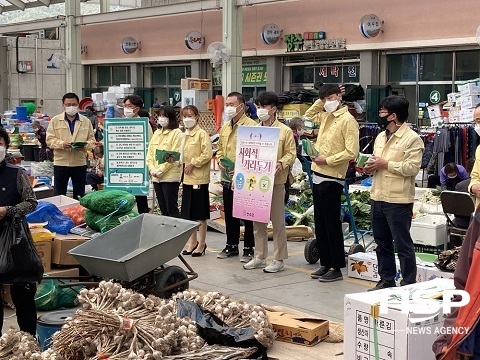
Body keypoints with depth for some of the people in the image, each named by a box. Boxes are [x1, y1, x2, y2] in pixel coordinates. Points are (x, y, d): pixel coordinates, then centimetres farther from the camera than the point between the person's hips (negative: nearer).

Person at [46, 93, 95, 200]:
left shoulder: (86, 121, 8)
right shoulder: (55, 120, 3)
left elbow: (92, 140, 7)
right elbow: (49, 140, -1)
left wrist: (85, 145, -15)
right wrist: (62, 144, -19)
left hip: (80, 163, 1)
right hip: (61, 163, -1)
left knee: (79, 196, 9)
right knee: (59, 195, 5)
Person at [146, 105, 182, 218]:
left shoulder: (176, 133, -6)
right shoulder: (156, 133, 15)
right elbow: (150, 153, 12)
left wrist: (161, 170, -15)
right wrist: (152, 169, -4)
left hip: (170, 176, -7)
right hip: (156, 177, 7)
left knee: (171, 209, -4)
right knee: (163, 209, 12)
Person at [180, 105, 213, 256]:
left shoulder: (202, 134, -10)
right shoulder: (185, 135, 14)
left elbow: (208, 154, -17)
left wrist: (193, 163, -15)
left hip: (199, 178, -8)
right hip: (187, 177, 8)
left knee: (201, 214, 1)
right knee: (189, 213, 12)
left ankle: (201, 244, 10)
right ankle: (192, 242, 22)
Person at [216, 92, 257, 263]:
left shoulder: (251, 126, -11)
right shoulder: (224, 127, 14)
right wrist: (219, 160, 3)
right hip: (228, 178, 8)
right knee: (229, 213, 15)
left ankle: (248, 248, 11)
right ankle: (231, 245, 27)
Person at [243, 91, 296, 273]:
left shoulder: (284, 131, -2)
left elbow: (291, 154, -4)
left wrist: (281, 163, -22)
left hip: (275, 181, -5)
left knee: (277, 220, 0)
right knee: (257, 220, 11)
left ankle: (279, 259, 7)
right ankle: (260, 257, 22)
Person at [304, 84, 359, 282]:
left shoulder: (347, 120, -11)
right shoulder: (325, 117, 13)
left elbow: (351, 152, -17)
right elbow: (309, 115, 34)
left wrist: (327, 160, -16)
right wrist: (320, 101, 18)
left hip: (332, 179, -8)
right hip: (318, 176, 8)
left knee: (332, 225, -3)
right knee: (320, 224, 13)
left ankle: (337, 269, 5)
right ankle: (325, 264, 22)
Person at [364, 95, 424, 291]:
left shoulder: (412, 139, -10)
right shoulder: (380, 137, 16)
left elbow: (413, 167, -19)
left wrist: (386, 164, -18)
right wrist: (371, 166, 3)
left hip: (398, 201, -8)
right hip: (378, 198, 8)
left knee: (403, 245, -1)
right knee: (382, 243, 15)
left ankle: (409, 284, 7)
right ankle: (386, 280, 26)